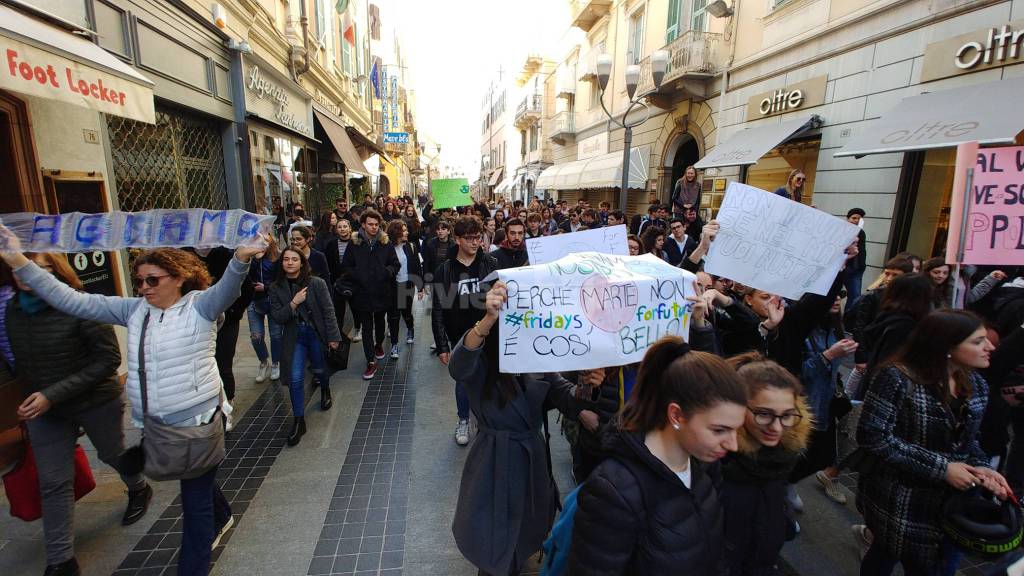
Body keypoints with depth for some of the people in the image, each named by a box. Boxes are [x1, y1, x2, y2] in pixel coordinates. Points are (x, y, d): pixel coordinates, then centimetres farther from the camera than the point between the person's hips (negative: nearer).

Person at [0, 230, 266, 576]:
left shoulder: (200, 306, -13)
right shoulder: (135, 310, 4)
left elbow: (227, 289, -34)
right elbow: (72, 301, 5)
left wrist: (241, 258, -54)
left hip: (198, 420, -6)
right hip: (155, 425, 6)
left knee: (195, 499, 7)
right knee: (196, 483, 27)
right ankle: (220, 518, 55)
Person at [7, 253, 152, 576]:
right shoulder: (12, 309, -6)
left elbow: (109, 359, -21)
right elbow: (20, 362, 10)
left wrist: (54, 394, -24)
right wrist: (30, 398, 8)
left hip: (97, 403, -4)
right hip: (44, 409, 4)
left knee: (112, 454, 20)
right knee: (53, 484, 8)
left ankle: (139, 490, 51)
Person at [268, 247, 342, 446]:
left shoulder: (317, 283, -12)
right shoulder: (276, 287, -4)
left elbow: (328, 311, -9)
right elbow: (277, 317, -5)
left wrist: (333, 337, -10)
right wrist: (293, 304, -21)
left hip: (316, 333, -1)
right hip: (294, 337, 1)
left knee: (320, 370, 16)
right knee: (295, 379, -4)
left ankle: (325, 392, 52)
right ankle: (298, 421, 10)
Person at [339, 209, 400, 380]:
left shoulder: (386, 243, -2)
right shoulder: (354, 244, -4)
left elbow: (395, 264, 1)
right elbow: (345, 268, 0)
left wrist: (387, 272, -19)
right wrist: (356, 275, -19)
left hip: (382, 291, 2)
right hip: (362, 292, -1)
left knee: (380, 321, 23)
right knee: (366, 327, 2)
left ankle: (379, 344, 50)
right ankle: (371, 362, 7)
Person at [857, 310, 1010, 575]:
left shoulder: (976, 385, 1)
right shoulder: (898, 378, -22)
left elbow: (967, 440, 12)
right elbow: (873, 437, -25)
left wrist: (979, 466, -8)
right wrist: (941, 468, -22)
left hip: (953, 504, 7)